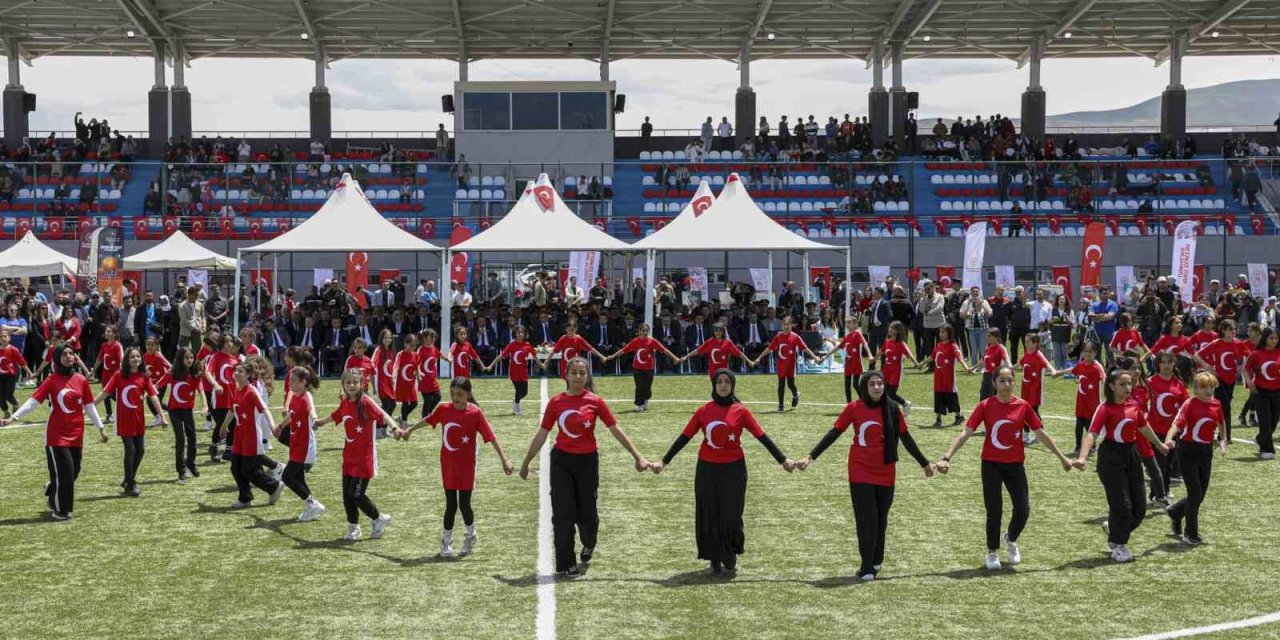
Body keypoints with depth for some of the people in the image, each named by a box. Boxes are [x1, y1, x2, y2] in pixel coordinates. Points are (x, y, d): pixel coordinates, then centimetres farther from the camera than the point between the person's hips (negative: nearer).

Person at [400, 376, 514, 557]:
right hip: (448, 464, 3)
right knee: (451, 504, 6)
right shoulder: (443, 409, -4)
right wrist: (408, 430, 27)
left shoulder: (475, 413, -15)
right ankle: (446, 541, 22)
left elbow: (491, 437, -17)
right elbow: (427, 420, 15)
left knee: (464, 504, -2)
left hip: (466, 465, -3)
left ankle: (470, 536, 26)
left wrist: (504, 460, -22)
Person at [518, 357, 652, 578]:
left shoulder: (595, 402, -5)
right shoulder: (556, 402, -3)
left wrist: (637, 456, -1)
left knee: (587, 512, 9)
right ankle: (565, 564, 10)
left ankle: (589, 545, 42)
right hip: (561, 460, 0)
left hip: (587, 460, 0)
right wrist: (526, 462, 8)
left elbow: (616, 430, -1)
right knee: (563, 514, 0)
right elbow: (542, 435, 5)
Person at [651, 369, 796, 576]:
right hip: (707, 469, 2)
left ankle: (730, 559, 23)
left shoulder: (740, 411, -2)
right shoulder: (703, 411, 1)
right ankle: (715, 561, 15)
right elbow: (684, 437, 4)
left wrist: (783, 460, -6)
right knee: (710, 516, 4)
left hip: (733, 469, -1)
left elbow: (762, 436, -3)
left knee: (730, 516, 0)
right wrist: (664, 461, 2)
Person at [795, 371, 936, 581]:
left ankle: (876, 561, 27)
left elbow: (905, 438, 8)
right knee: (866, 518, -6)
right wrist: (811, 457, -8)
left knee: (881, 518, 11)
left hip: (886, 473, 2)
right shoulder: (854, 408, -6)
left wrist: (924, 463, 13)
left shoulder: (892, 408, -1)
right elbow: (834, 433, -3)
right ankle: (867, 567, 1)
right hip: (861, 472, -2)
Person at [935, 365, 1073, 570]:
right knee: (994, 512, 1)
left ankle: (1011, 540, 32)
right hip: (991, 465, -2)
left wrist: (1062, 458, 10)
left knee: (1023, 511, 0)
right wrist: (947, 458, -18)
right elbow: (966, 433, -10)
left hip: (1015, 465, 2)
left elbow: (1041, 434, 5)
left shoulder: (1023, 406, -3)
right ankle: (992, 553, 23)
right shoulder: (985, 406, -7)